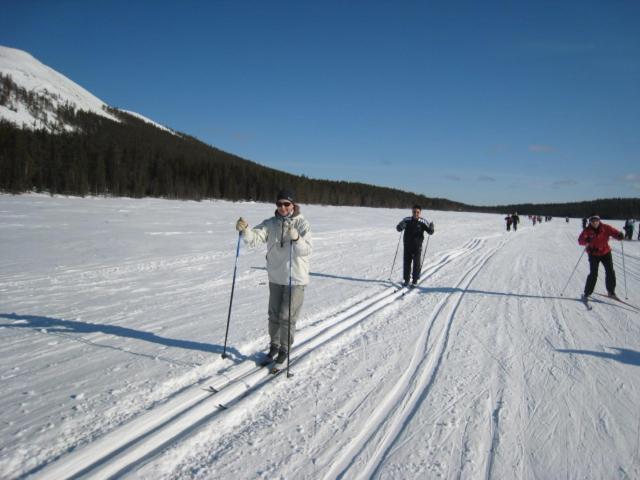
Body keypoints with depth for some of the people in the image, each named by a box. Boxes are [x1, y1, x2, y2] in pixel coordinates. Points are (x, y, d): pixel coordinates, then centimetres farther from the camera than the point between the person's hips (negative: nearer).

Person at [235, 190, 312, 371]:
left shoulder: (302, 224, -11)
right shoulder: (271, 223, -2)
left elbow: (307, 249, -24)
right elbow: (255, 239, -16)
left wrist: (296, 239, -43)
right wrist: (245, 230, -36)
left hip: (296, 279, -4)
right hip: (275, 278, 4)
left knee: (287, 317, 1)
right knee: (274, 315, 16)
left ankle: (284, 350, 22)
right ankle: (274, 346, 36)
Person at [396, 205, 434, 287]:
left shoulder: (423, 222, -5)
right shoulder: (406, 220, -2)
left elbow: (430, 232, -3)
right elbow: (398, 228, 1)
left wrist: (431, 228, -26)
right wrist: (401, 226, -22)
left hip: (417, 247, -1)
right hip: (407, 246, 1)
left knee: (417, 263, 4)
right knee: (406, 263, 6)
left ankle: (415, 280, 19)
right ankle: (406, 280, 19)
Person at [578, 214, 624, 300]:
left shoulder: (605, 228, -10)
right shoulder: (587, 230, -15)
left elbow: (614, 232, -13)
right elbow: (580, 240, -23)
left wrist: (620, 235, -37)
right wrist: (586, 240, -46)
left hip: (605, 252, 2)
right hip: (593, 254, -2)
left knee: (610, 272, 5)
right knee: (593, 274, -8)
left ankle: (611, 291, 24)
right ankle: (587, 292, 4)